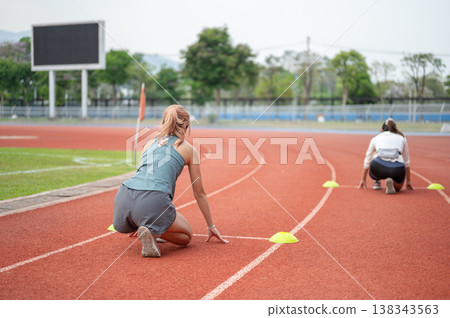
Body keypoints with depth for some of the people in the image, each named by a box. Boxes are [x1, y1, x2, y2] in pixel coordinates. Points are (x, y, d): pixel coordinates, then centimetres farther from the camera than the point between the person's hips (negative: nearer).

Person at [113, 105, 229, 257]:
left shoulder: (150, 143, 27)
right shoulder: (189, 149, 15)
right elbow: (199, 194, 21)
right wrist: (211, 226, 33)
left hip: (123, 197, 6)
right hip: (154, 202, -5)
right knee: (187, 236, 18)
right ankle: (153, 231, -10)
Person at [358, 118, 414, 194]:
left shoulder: (375, 138, 28)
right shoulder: (402, 138, 29)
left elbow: (367, 161, 37)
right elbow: (406, 161, 38)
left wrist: (363, 180, 48)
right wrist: (408, 181, 49)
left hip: (378, 167, 1)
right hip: (397, 170, -1)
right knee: (398, 187, 33)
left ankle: (376, 182, 26)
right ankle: (392, 182, -2)